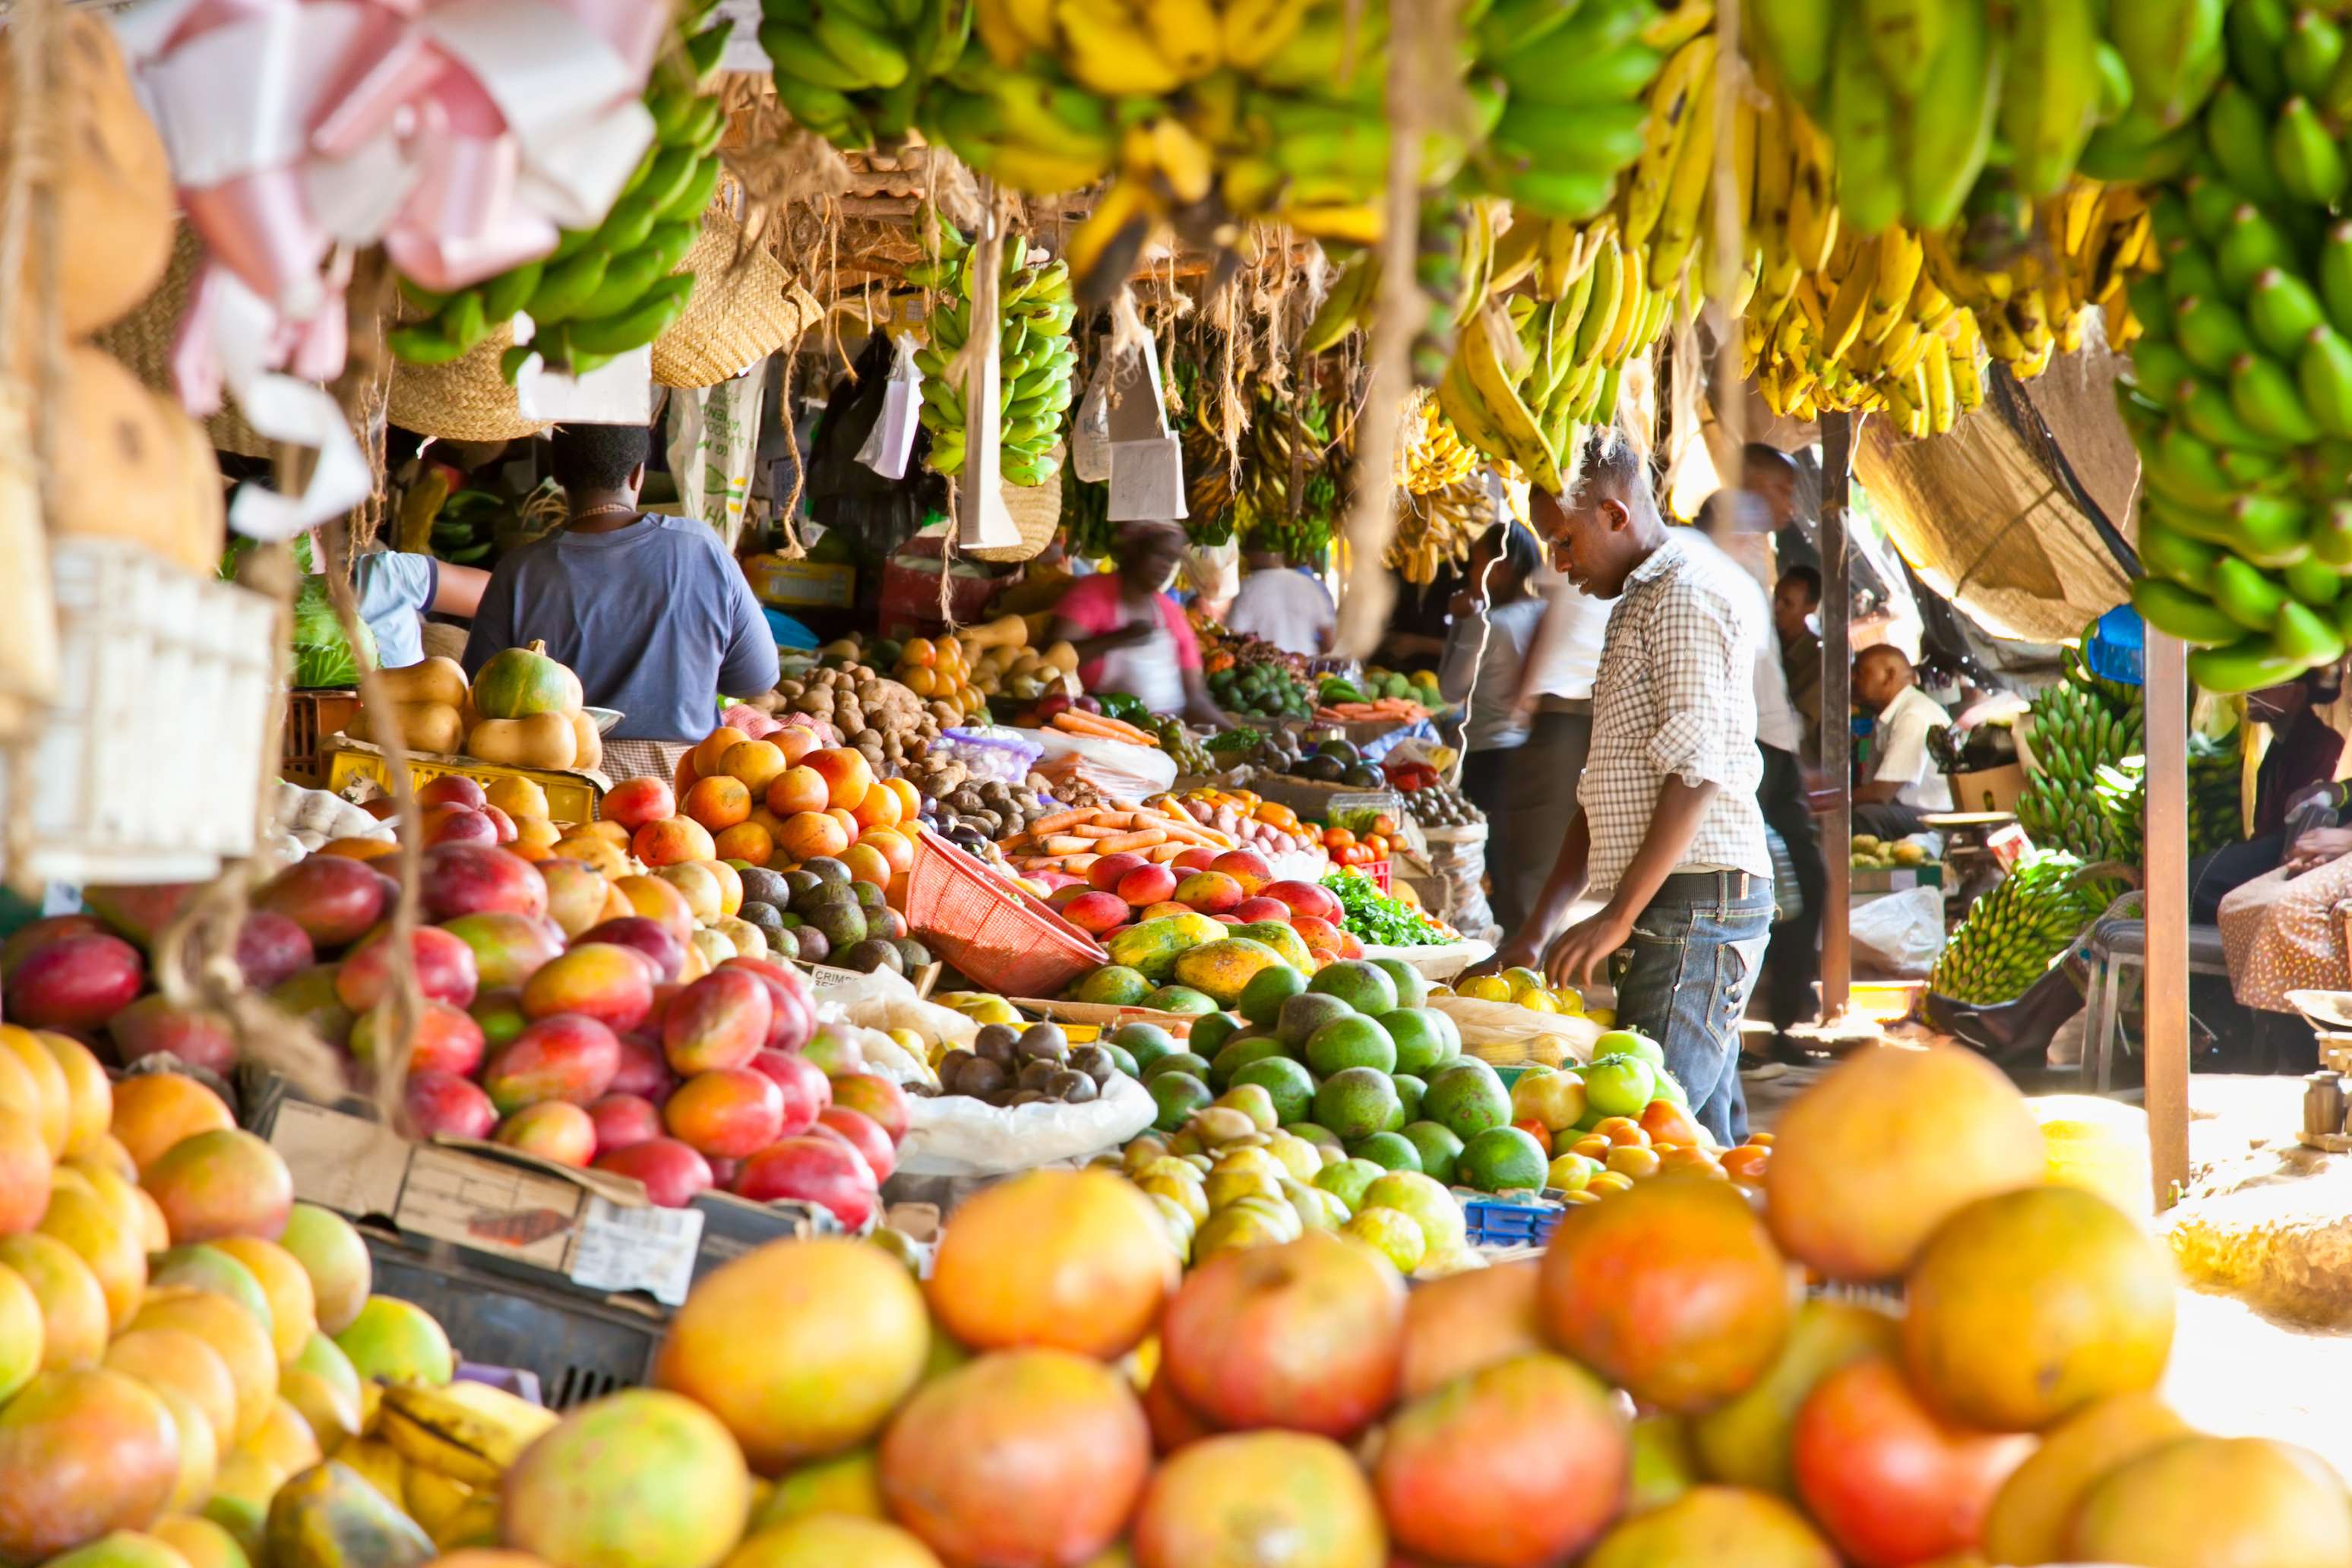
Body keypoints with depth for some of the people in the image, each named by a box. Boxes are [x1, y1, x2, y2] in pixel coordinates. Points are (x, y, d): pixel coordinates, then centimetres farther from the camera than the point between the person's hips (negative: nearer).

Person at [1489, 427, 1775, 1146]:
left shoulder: (1687, 589, -8)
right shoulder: (1640, 602, 23)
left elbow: (1697, 772, -17)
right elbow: (1608, 788, 23)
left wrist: (1620, 915, -18)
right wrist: (1541, 926, 18)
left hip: (1696, 899, -10)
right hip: (1677, 907, 10)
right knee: (1711, 1136, 9)